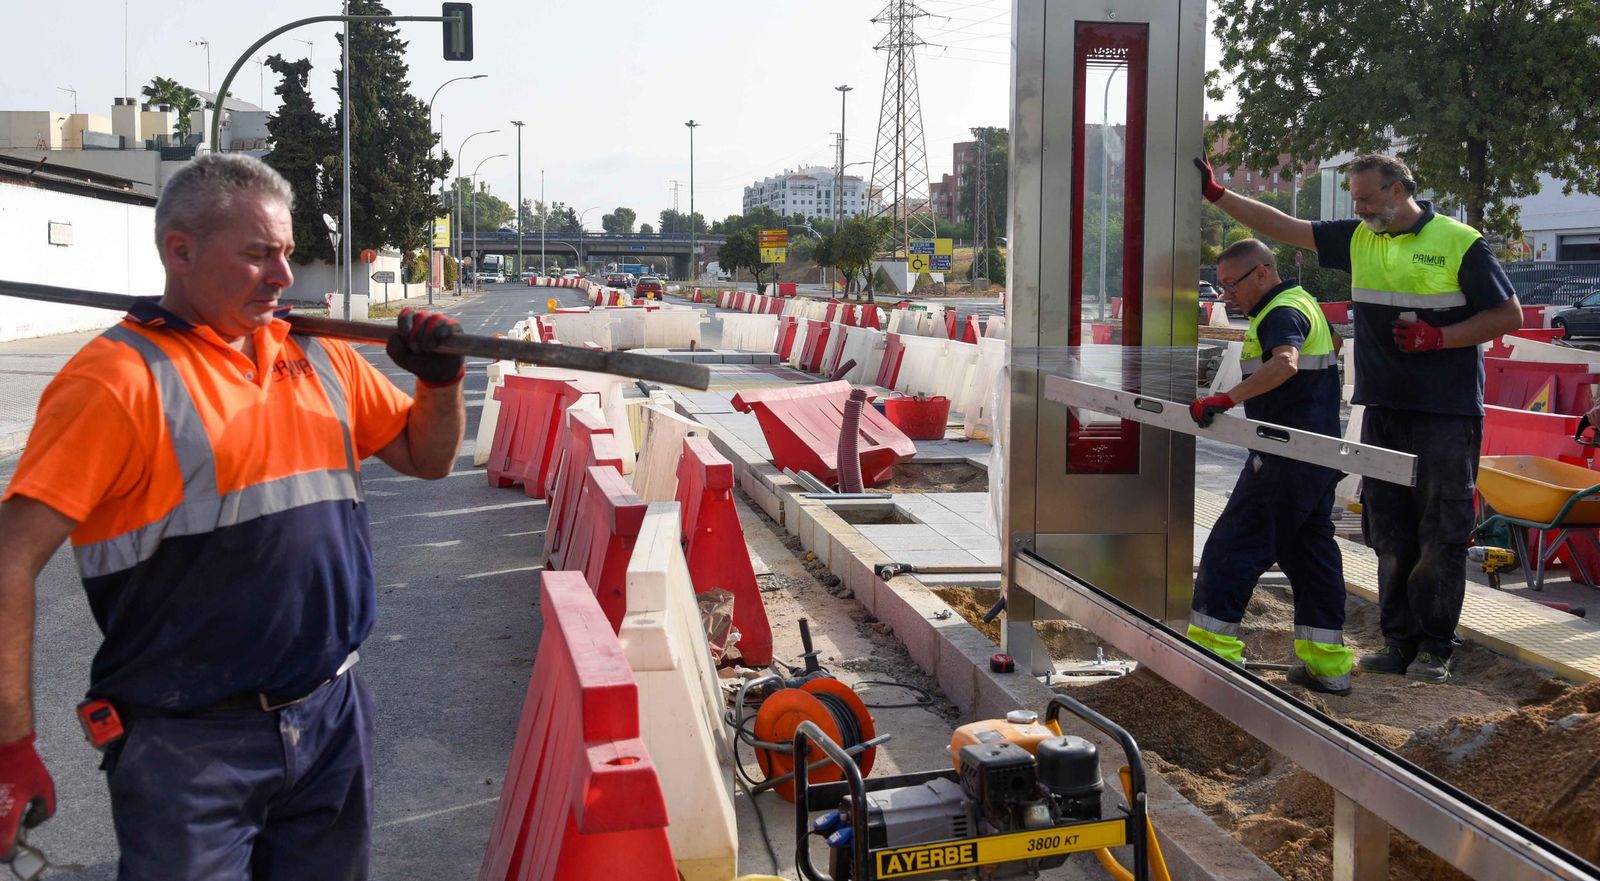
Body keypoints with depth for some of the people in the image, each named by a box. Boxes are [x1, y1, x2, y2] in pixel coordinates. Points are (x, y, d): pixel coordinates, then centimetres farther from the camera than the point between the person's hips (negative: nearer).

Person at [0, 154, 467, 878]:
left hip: (333, 715, 6)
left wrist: (442, 381, -2)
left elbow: (427, 457, 19)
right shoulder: (119, 377, -12)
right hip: (192, 743, -6)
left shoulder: (319, 359, 7)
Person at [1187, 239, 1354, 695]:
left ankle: (1211, 649, -4)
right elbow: (1331, 344, 38)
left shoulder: (1281, 313, -15)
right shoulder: (1303, 302, 17)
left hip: (1285, 459, -10)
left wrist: (1226, 398, -41)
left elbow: (1285, 363, -36)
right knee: (1311, 551, 13)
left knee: (1231, 548, -5)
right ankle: (1327, 663, 16)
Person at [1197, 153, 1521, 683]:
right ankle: (1398, 641, 16)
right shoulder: (1357, 240, 11)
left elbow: (1509, 315, -2)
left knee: (1441, 535, -2)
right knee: (1389, 535, 8)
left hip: (1447, 415, -5)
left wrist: (1439, 337, -13)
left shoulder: (1459, 242, -5)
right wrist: (1216, 194, 5)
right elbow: (1281, 226, 11)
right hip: (1383, 410, 6)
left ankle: (1434, 648, 5)